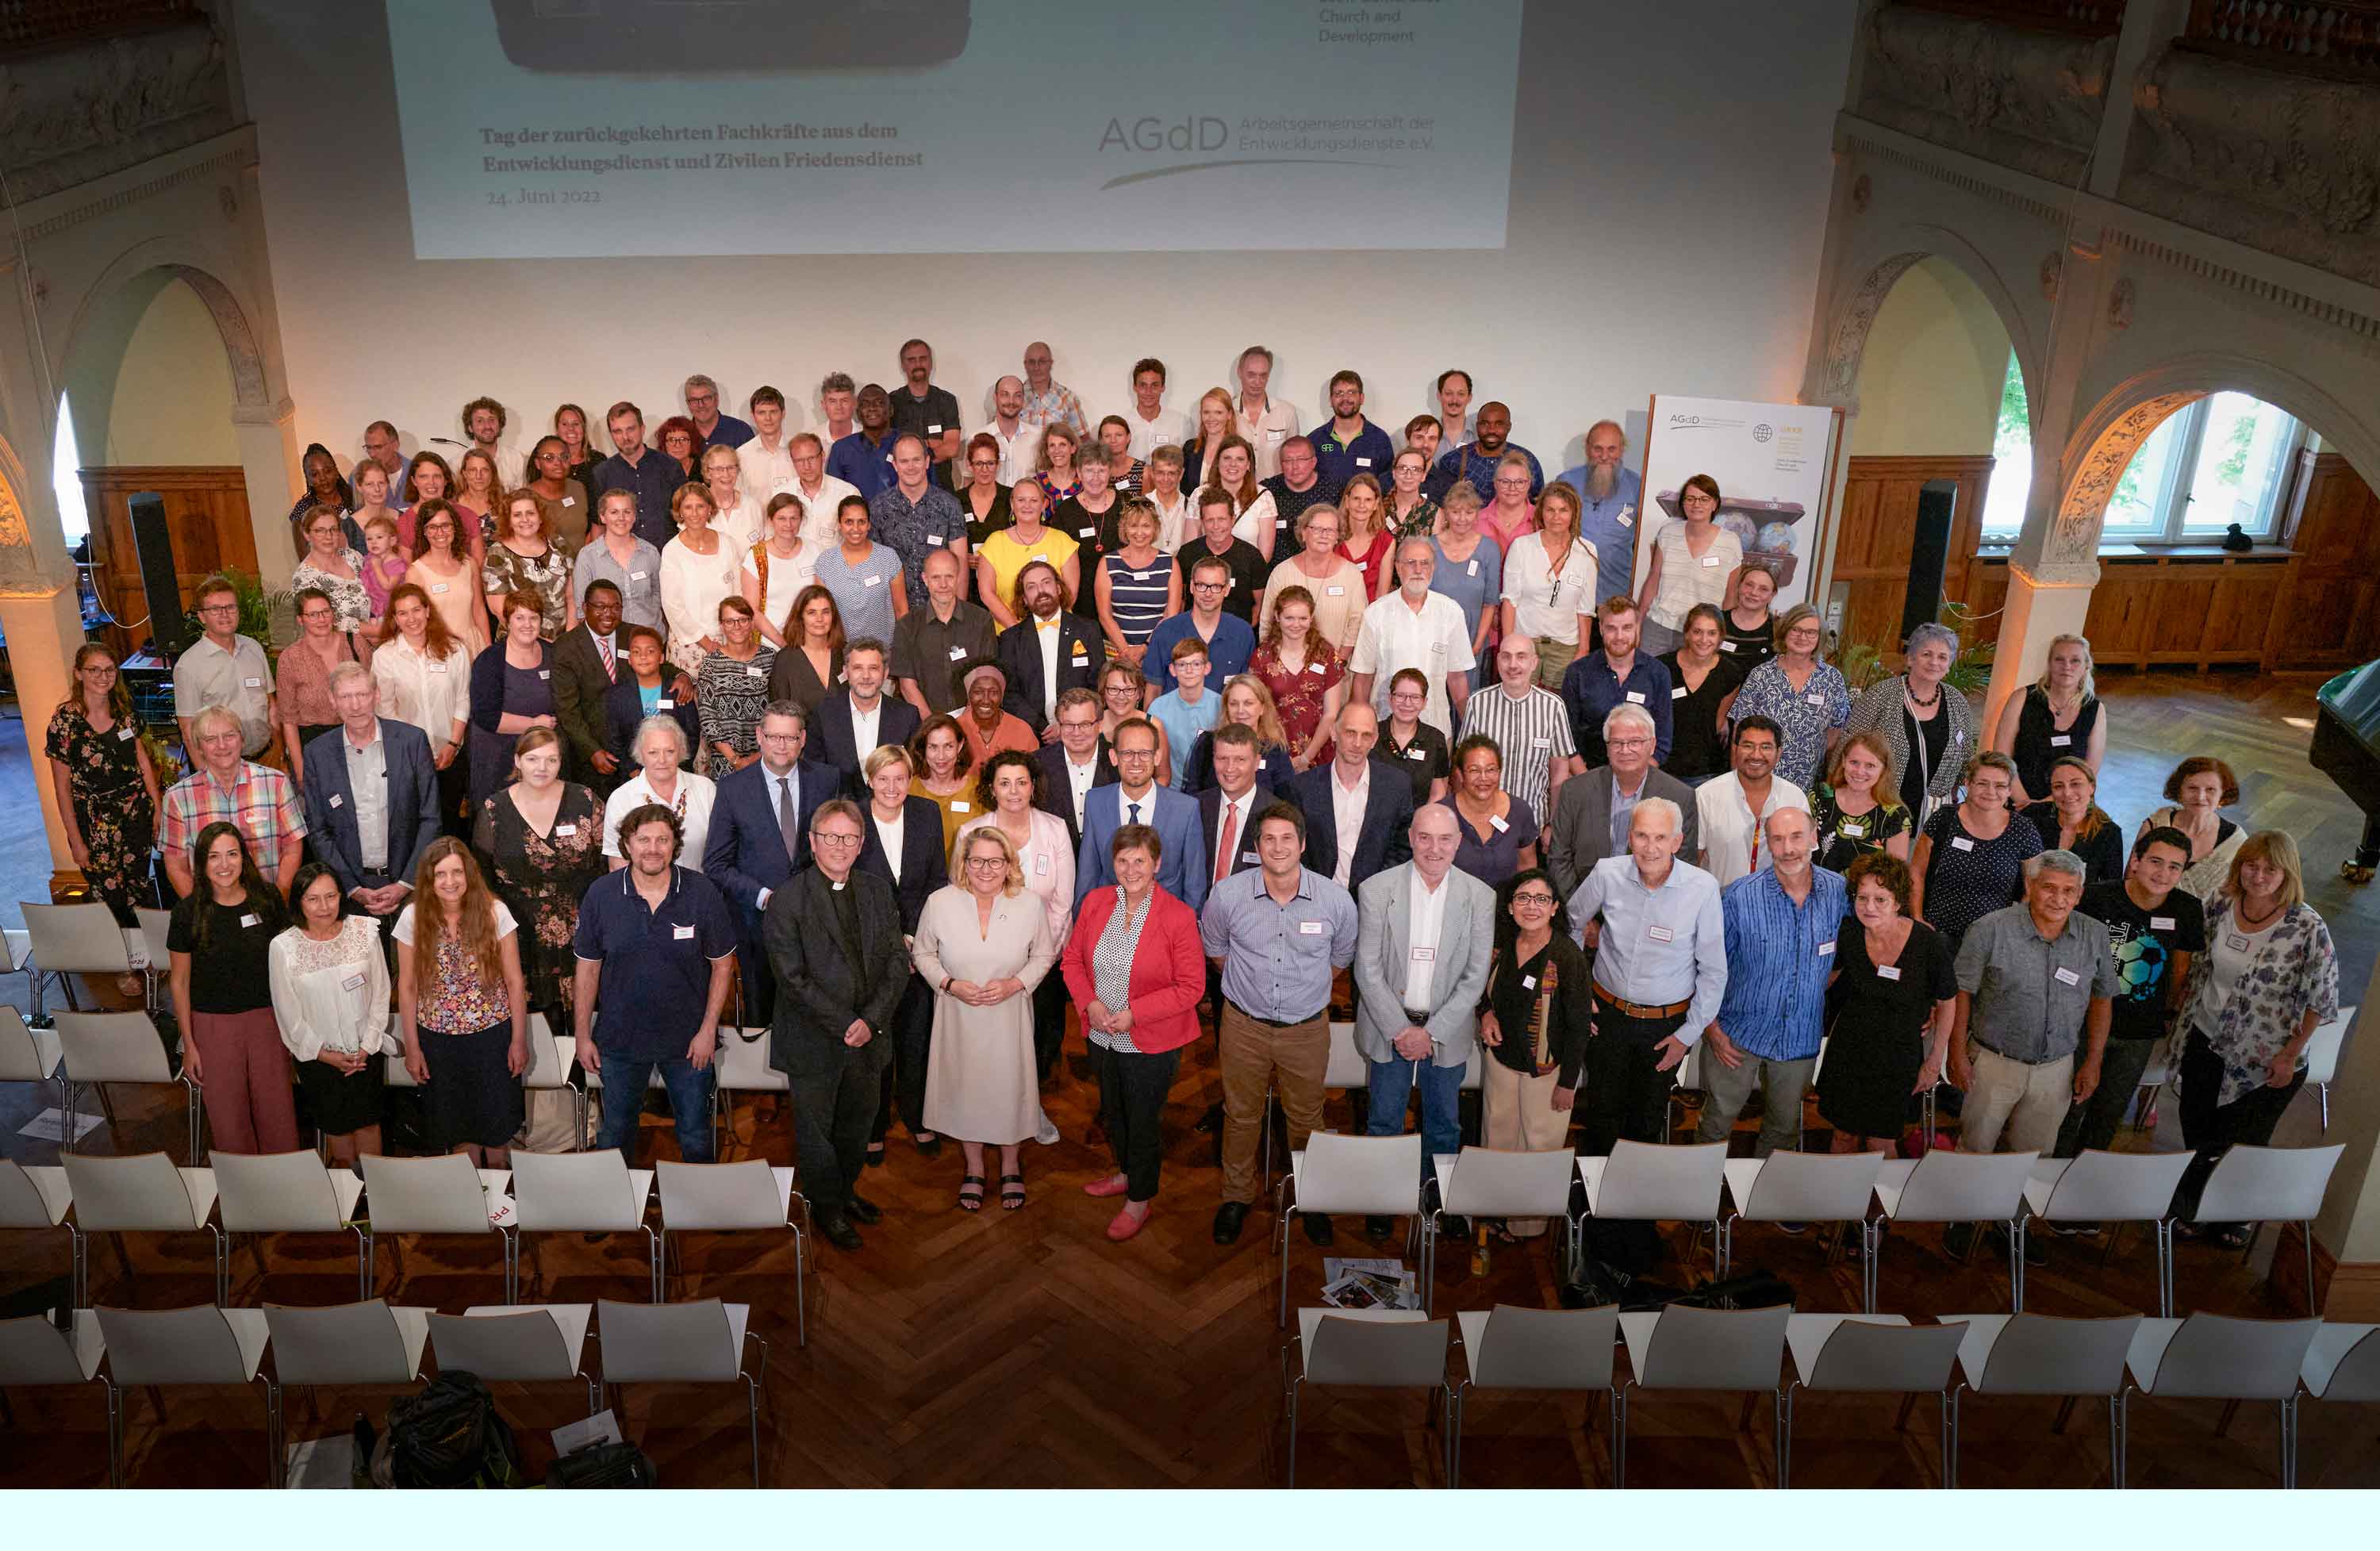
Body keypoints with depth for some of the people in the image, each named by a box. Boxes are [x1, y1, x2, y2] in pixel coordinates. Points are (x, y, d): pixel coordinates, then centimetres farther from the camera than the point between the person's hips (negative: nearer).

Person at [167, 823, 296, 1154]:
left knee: (277, 1113, 5)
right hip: (213, 1024, -1)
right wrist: (188, 1044, 0)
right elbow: (179, 981, 0)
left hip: (267, 1018, 1)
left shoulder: (267, 899, -4)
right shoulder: (189, 911, -8)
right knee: (228, 1118, 7)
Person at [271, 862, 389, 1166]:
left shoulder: (365, 930, -10)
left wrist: (367, 1047, -7)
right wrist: (326, 1055, -8)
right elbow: (289, 1016, -7)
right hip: (317, 1056, -1)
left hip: (365, 1051, 1)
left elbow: (381, 994, -3)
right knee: (335, 1125, 13)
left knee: (368, 1121, 10)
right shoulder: (283, 947, -14)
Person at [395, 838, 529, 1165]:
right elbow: (407, 988, 0)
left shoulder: (494, 912, -12)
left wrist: (519, 1040, -4)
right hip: (439, 1040, 1)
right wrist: (412, 1048, 2)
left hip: (493, 1036, -1)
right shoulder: (413, 918, -8)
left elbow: (514, 982, -5)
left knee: (498, 1127, 10)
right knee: (456, 1127, 14)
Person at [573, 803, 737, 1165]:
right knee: (615, 1134, 18)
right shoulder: (600, 895, -8)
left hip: (687, 1039, -1)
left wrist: (708, 1029, -8)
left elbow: (722, 963, -4)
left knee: (695, 1136, 12)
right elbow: (587, 967, 0)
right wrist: (582, 1035, 0)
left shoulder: (703, 893, -12)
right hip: (620, 1038, 1)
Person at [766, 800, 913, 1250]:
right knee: (816, 1130, 12)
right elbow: (794, 979, -17)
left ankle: (846, 1191, 42)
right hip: (814, 1041, -4)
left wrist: (872, 1019, -12)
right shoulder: (788, 900, -12)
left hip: (869, 1037, 4)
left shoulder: (878, 892, 4)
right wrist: (845, 1024, -18)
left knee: (857, 1124, 19)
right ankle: (827, 1208, 31)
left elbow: (897, 962, 0)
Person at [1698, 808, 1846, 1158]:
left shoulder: (1840, 892, -9)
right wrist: (1712, 1028, -8)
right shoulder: (1739, 897, -17)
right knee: (1717, 1122, 9)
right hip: (1738, 1034, -3)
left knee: (1784, 1129, 20)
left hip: (1802, 1037, 3)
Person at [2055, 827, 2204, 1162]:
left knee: (2110, 1112, 17)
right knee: (2071, 1108, 7)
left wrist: (2171, 1012, 12)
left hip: (2141, 1034, 3)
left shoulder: (2188, 910, -8)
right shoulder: (2097, 897, -18)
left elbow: (2182, 967, 7)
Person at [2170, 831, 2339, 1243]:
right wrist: (2181, 1014, 10)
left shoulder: (2307, 928, -21)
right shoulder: (2221, 904, -8)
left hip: (2263, 1059, -4)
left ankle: (2241, 1217, 39)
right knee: (2196, 1132, 17)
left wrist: (2290, 1055, -11)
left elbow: (2321, 999, -14)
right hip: (2205, 1039, 4)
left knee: (2241, 1145, 11)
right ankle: (2192, 1206, 42)